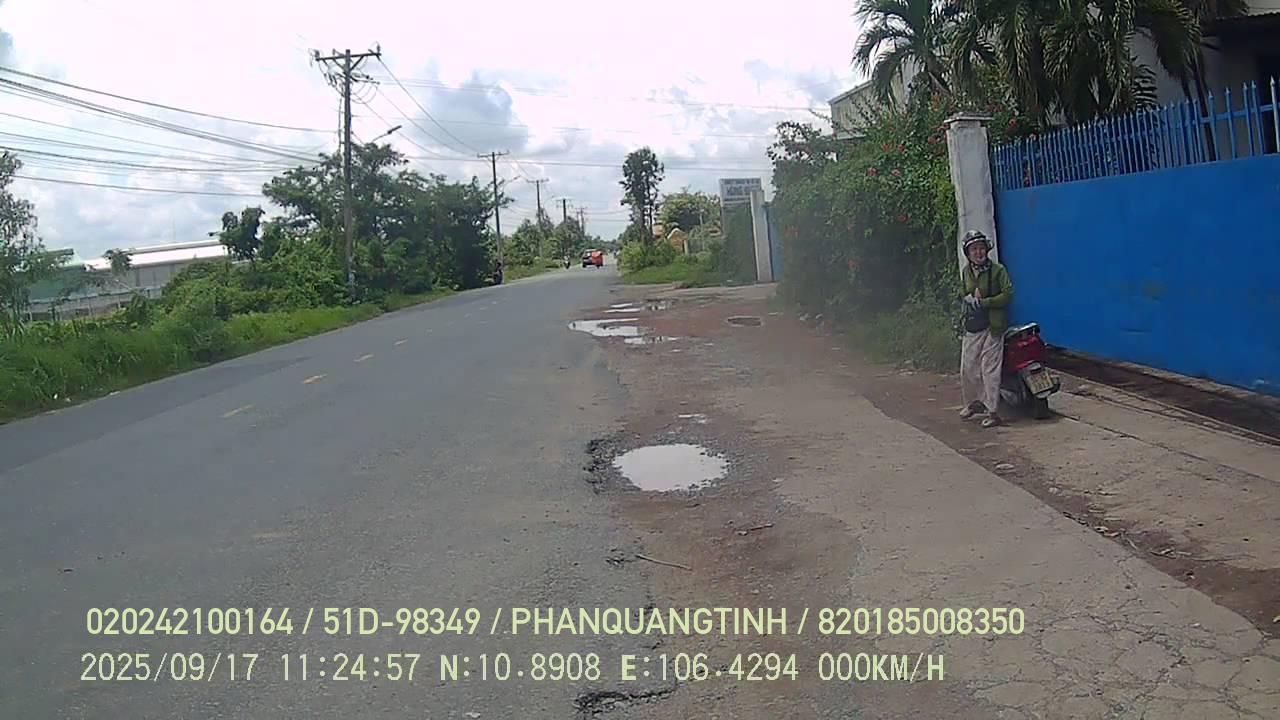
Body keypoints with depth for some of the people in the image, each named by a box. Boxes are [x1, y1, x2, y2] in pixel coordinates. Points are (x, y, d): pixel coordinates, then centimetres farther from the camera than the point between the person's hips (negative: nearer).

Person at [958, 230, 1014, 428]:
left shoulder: (997, 270, -7)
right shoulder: (966, 271, 10)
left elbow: (1008, 294, -12)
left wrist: (983, 302, -17)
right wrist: (968, 298, 0)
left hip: (992, 327, -6)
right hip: (971, 327, 6)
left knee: (990, 369, -8)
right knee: (968, 368, 11)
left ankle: (993, 411, -3)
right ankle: (974, 401, 31)